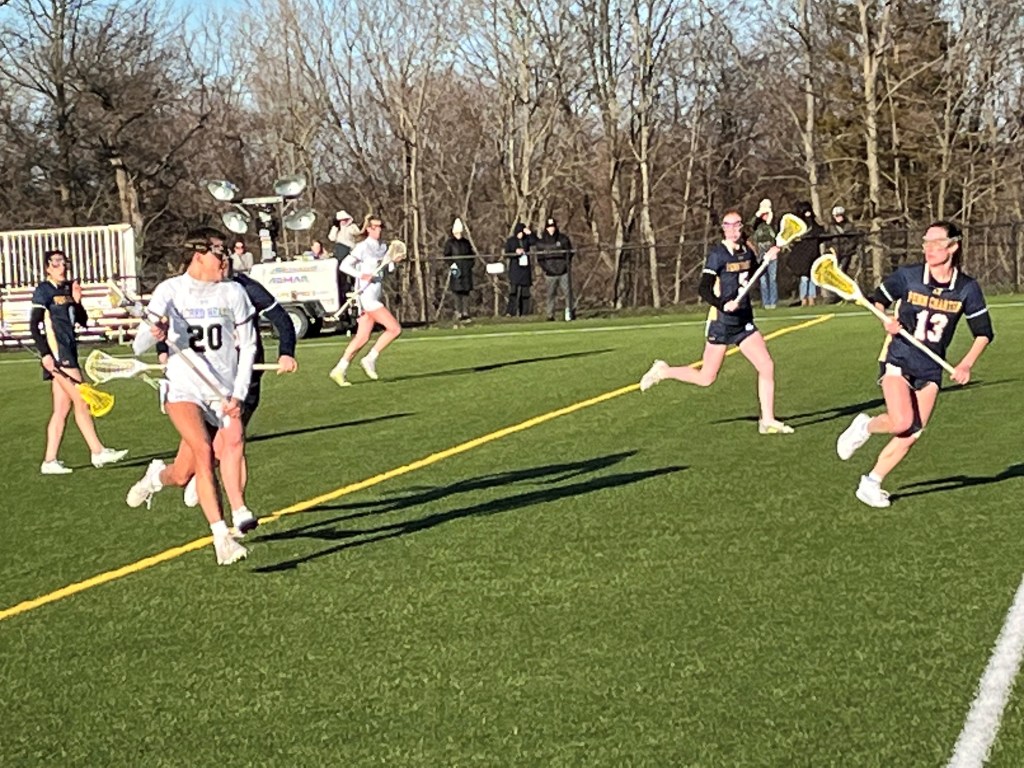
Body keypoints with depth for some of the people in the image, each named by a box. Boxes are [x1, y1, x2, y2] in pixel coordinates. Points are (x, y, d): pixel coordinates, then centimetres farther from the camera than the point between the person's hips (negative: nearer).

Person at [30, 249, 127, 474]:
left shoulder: (68, 289, 15)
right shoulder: (43, 291, -6)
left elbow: (83, 320, 16)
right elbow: (34, 325, -11)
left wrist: (77, 301, -1)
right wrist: (45, 353, -19)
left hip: (68, 350, 8)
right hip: (56, 352, -8)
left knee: (61, 409, 5)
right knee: (82, 401, -8)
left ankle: (49, 461, 6)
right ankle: (98, 452, -4)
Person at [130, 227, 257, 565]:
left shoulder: (233, 292, 7)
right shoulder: (170, 291, 2)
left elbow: (248, 345, 10)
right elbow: (138, 347, -1)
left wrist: (238, 395, -2)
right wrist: (154, 334, -25)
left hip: (225, 393, 2)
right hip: (184, 390, -2)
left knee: (233, 442, -29)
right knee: (204, 451, -25)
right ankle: (221, 535, -25)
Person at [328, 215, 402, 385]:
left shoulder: (383, 248, 14)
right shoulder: (363, 247, -9)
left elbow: (389, 269, 23)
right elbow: (344, 265, -12)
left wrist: (393, 261, 2)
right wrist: (361, 275, -25)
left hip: (377, 294, 8)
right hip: (367, 294, -8)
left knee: (362, 337, 5)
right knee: (395, 329, -13)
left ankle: (339, 370, 9)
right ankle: (370, 359, -3)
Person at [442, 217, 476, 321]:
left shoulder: (466, 242, 13)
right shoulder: (449, 243, 2)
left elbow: (472, 254, 20)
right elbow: (446, 255, -1)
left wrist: (470, 264, 5)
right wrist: (451, 264, -14)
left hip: (466, 270, 4)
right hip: (456, 270, -4)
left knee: (466, 291, 1)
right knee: (457, 291, -6)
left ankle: (465, 312, 3)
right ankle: (458, 313, -4)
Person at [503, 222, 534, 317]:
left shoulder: (526, 239, 8)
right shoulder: (510, 241, 3)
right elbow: (506, 254, -1)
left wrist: (529, 234, -19)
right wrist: (515, 252, -16)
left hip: (525, 269, 3)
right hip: (515, 269, -3)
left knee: (525, 291, 4)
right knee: (513, 290, -12)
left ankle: (523, 312, 7)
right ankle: (511, 311, -14)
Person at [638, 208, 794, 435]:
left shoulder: (746, 250, 7)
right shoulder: (718, 254, -12)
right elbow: (704, 289, -19)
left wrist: (767, 258, 12)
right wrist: (723, 305, -34)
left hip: (744, 322, 6)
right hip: (721, 322, -6)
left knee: (767, 366, -4)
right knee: (706, 379, -1)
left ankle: (767, 421, 5)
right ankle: (662, 371, 21)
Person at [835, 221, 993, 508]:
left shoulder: (967, 288, -5)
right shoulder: (907, 276, -9)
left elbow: (984, 332, 3)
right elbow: (877, 299, 7)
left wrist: (966, 365, -11)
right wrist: (886, 321, -15)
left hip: (930, 368, 3)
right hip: (898, 359, -3)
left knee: (913, 435, -4)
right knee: (902, 423, -24)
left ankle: (872, 483, 10)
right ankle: (865, 426, 9)